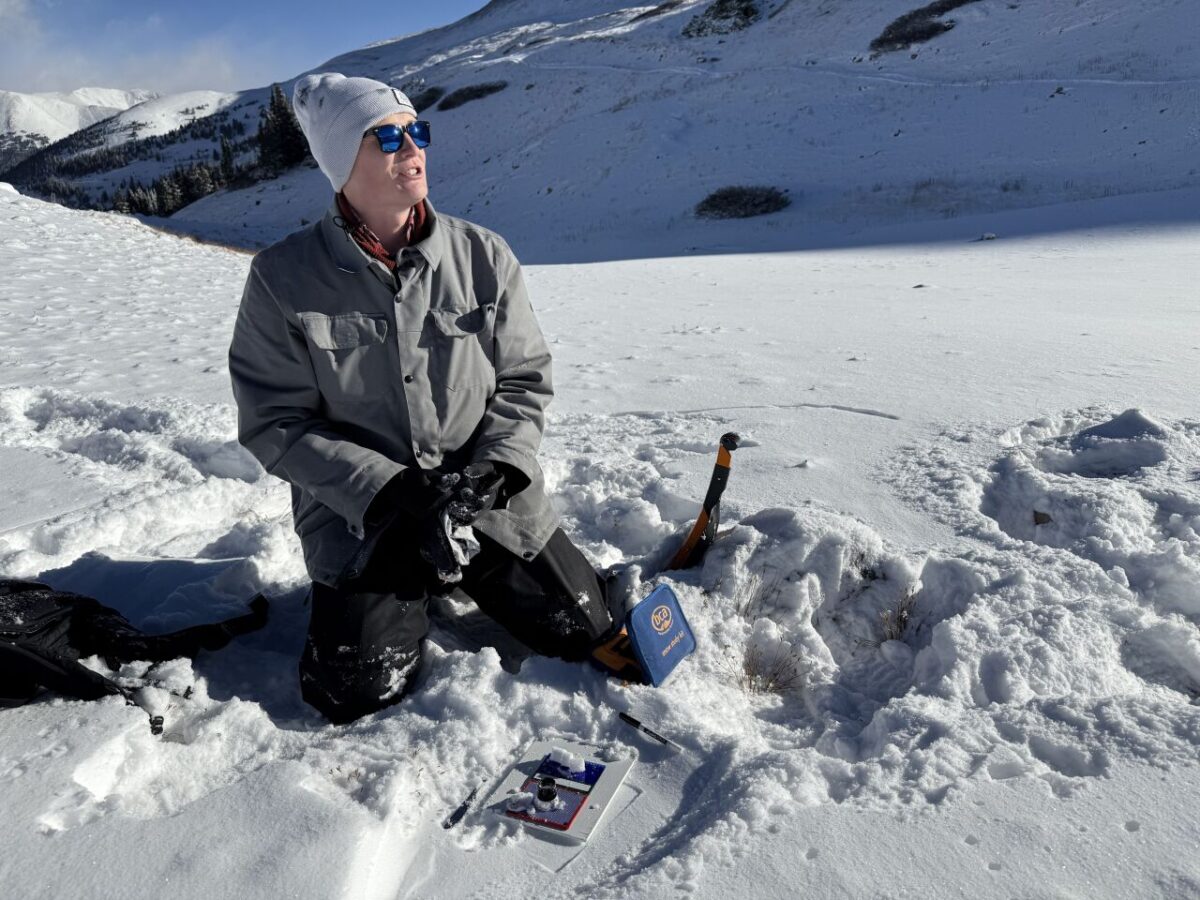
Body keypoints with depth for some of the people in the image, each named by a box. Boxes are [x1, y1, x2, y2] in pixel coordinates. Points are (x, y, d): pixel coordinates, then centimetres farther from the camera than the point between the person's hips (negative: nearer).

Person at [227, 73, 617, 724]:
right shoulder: (283, 278, -9)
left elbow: (525, 378, 2)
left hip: (493, 502, 2)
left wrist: (496, 464, -15)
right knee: (359, 693, -11)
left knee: (583, 628, 2)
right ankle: (408, 589, 21)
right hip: (360, 518, -1)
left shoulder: (483, 256, -4)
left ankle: (462, 571, 27)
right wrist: (390, 488, -19)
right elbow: (275, 424, -8)